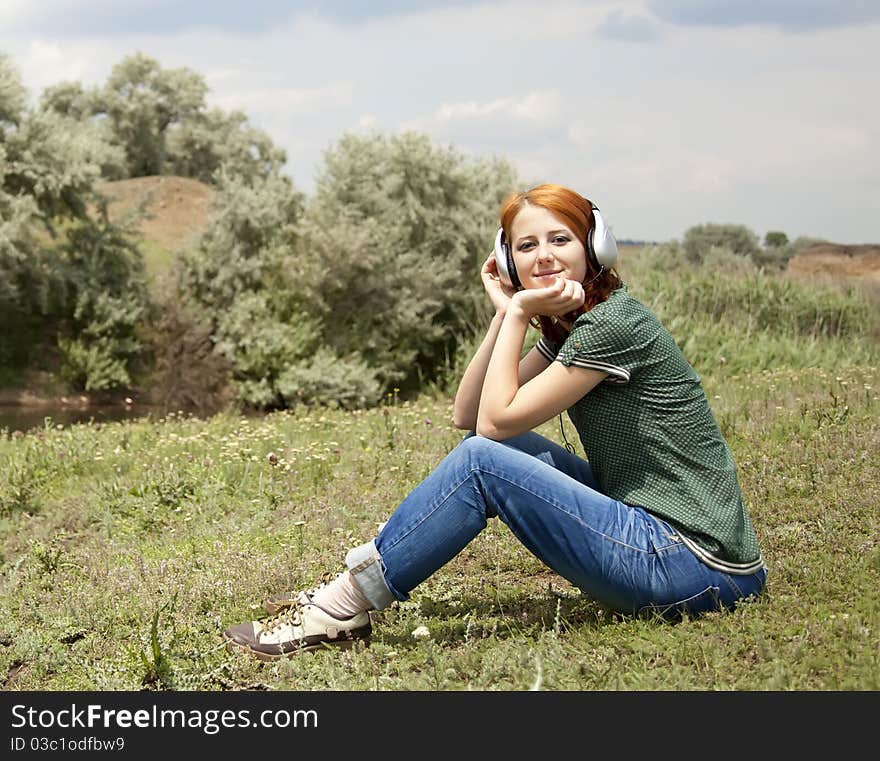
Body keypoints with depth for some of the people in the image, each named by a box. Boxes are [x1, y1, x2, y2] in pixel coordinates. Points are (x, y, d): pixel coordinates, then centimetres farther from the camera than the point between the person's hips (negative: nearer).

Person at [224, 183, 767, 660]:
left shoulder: (615, 323, -16)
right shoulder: (568, 324, 13)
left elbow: (497, 419, -14)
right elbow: (468, 414, 10)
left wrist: (520, 312, -8)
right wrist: (505, 314, 3)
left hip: (694, 565, -10)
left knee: (482, 460, -17)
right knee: (487, 447, 7)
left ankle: (339, 610, -10)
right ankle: (352, 587, 8)